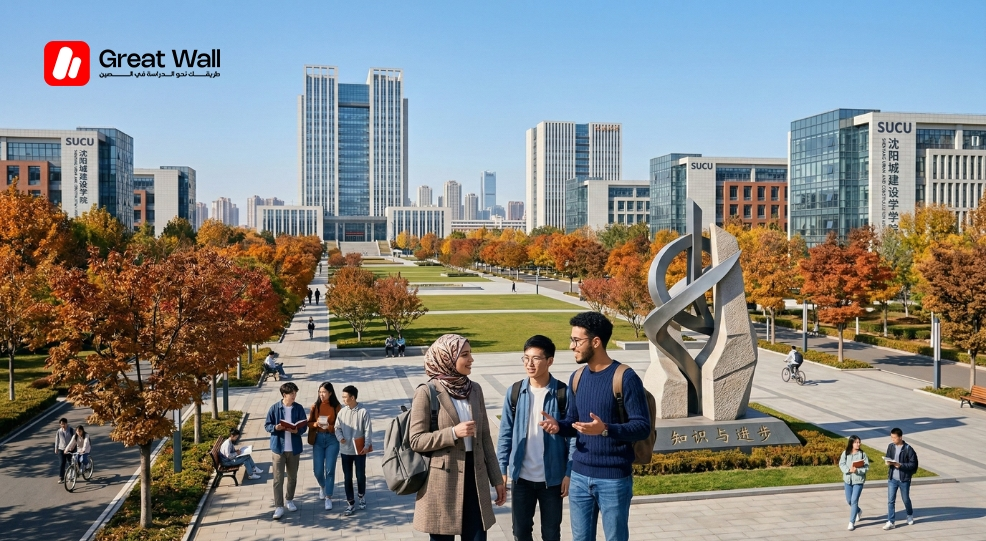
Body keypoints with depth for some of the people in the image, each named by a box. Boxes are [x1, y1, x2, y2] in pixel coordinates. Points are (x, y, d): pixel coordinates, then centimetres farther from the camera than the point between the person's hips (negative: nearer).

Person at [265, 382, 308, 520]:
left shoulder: (298, 408, -2)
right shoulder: (274, 408, -7)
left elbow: (304, 426, 1)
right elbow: (267, 425, -1)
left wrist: (297, 430, -20)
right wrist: (275, 427, -23)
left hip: (294, 448, 2)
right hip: (278, 447, -2)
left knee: (292, 477, 15)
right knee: (278, 479, -4)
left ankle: (290, 500, 34)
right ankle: (279, 507, 2)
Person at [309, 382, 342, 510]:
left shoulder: (337, 407, -6)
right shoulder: (315, 406, 2)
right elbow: (309, 423, 5)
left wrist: (329, 426, -22)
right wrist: (316, 424, -15)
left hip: (332, 439, -2)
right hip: (318, 439, 2)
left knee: (330, 469, -3)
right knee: (318, 470, 4)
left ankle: (328, 497, 8)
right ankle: (322, 486, 37)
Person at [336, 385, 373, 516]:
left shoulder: (363, 412, -9)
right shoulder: (342, 412, 0)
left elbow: (368, 430, -7)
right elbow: (337, 427, 6)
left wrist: (367, 445, -13)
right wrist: (340, 437, -13)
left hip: (360, 450, -3)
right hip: (346, 450, 3)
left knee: (361, 475, 8)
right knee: (347, 478, 6)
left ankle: (361, 496, 34)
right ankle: (350, 503, 16)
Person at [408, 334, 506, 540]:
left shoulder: (475, 389, 6)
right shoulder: (428, 392, -10)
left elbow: (484, 436, 10)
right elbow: (416, 440, -10)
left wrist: (497, 478, 10)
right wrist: (453, 433, -22)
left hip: (474, 476, 5)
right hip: (442, 479, -5)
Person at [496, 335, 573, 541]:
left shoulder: (563, 393, -10)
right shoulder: (515, 392, -2)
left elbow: (572, 436, -6)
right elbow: (506, 433, 3)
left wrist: (569, 473, -8)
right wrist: (502, 469, 0)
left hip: (552, 477, -2)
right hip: (521, 476, 2)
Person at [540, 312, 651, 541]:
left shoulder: (625, 377, -14)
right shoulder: (577, 377, 7)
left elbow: (643, 426, -16)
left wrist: (605, 429, -31)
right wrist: (558, 425, -8)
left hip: (614, 479, -6)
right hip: (580, 475, 6)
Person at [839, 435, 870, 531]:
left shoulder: (862, 454, -7)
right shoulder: (845, 453, -2)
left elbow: (866, 467, -10)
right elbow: (841, 464, -5)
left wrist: (857, 470, -25)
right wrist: (849, 470, -21)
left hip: (858, 480, -3)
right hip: (848, 479, 3)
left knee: (854, 500, -7)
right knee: (849, 500, 14)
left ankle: (852, 522, 0)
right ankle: (858, 511, 46)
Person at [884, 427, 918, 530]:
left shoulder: (908, 449, -14)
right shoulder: (891, 446, 0)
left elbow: (913, 464, -13)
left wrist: (900, 465, -24)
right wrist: (888, 462, -10)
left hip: (904, 479, -3)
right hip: (892, 479, 3)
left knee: (906, 499, 16)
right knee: (890, 500, -1)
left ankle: (910, 515, 44)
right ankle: (890, 522, 3)